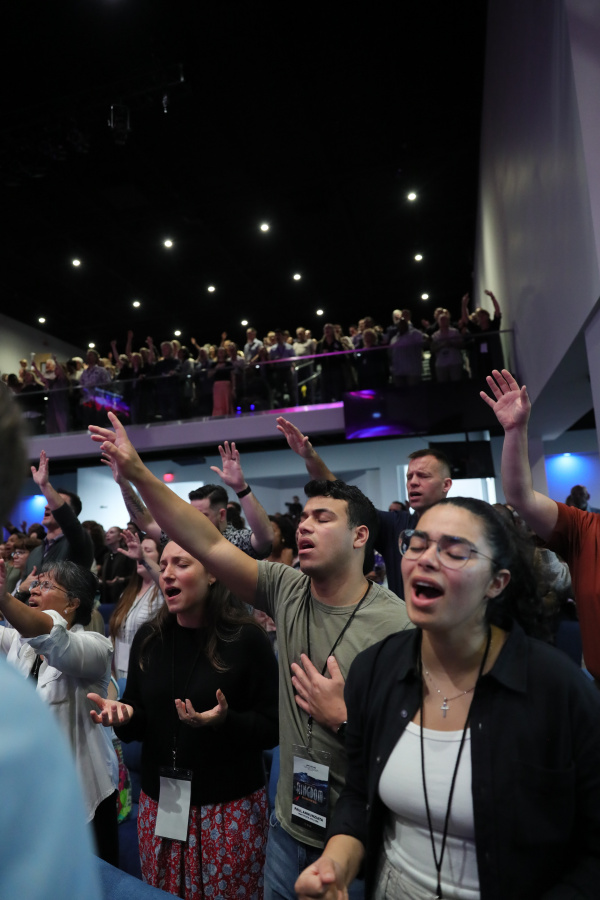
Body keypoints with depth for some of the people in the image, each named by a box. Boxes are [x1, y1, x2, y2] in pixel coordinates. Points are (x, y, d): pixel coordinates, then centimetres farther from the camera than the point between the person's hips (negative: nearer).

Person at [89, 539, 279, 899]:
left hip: (230, 806, -4)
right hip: (159, 802, 4)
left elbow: (272, 728, -11)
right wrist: (122, 713, -13)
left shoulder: (247, 638, -14)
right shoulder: (148, 637, 0)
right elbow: (138, 721, 9)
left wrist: (226, 721, -27)